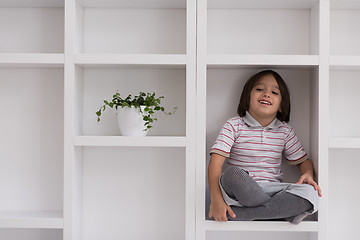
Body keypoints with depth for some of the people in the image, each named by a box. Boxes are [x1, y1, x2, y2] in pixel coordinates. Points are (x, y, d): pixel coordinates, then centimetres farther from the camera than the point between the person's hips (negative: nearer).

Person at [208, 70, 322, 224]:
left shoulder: (285, 131, 10)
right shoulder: (234, 126, -1)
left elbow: (303, 161, 19)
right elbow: (216, 162, -11)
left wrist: (308, 174, -7)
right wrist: (216, 199, -23)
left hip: (270, 190, 3)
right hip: (239, 190, -3)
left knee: (310, 193, -25)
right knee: (232, 174, -37)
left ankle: (239, 213, -24)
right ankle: (286, 211, -18)